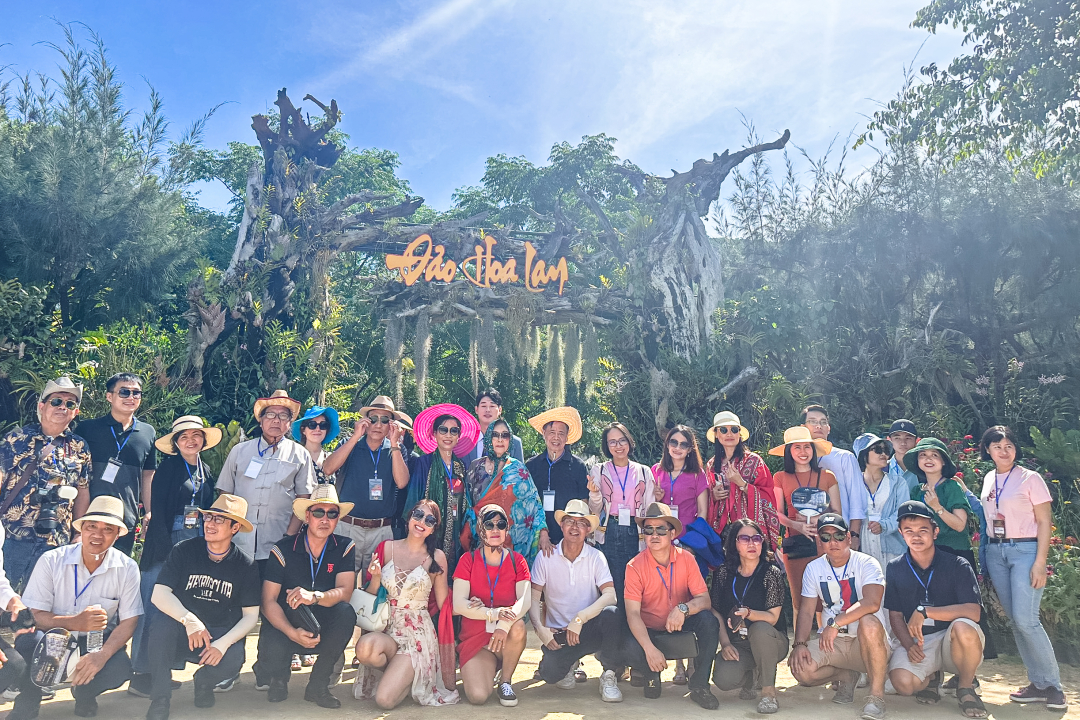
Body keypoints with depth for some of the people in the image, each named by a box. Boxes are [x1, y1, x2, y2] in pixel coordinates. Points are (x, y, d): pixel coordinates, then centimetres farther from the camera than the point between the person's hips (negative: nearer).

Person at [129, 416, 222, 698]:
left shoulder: (206, 473, 14)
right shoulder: (168, 468, -1)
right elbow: (157, 509, -6)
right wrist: (166, 546, -13)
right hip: (166, 543, -5)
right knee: (153, 607, -7)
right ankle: (141, 674, 0)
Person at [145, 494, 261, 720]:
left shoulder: (246, 565, -5)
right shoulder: (185, 551, -7)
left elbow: (250, 615, -4)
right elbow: (159, 594, -15)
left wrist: (223, 644, -21)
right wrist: (189, 620, -32)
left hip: (221, 633, 0)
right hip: (181, 633, 0)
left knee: (232, 661, -31)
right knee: (162, 623, -32)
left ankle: (204, 681, 8)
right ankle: (160, 698, -16)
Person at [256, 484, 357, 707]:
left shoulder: (345, 548, -5)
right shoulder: (283, 549, -8)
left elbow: (345, 592, -19)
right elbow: (268, 602, -12)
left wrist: (314, 596, -41)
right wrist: (292, 633, -30)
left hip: (324, 629, 1)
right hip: (285, 625, -1)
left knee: (346, 613, -31)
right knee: (272, 651, -34)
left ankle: (318, 685, -10)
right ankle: (279, 677, 9)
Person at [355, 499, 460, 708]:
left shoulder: (437, 557, -1)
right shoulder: (386, 548, 3)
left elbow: (443, 605, 5)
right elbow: (370, 596, 8)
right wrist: (376, 578, -12)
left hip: (417, 633, -3)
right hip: (385, 627, 3)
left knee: (385, 700, -22)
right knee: (365, 649, -34)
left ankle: (404, 675, 14)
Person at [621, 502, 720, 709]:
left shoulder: (686, 559, -9)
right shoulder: (635, 566, -16)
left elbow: (704, 599, -14)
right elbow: (633, 614, -21)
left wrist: (683, 609, -36)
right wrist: (650, 649, -34)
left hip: (681, 625, 2)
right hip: (650, 630, -2)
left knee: (708, 620, -27)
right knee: (630, 650, -33)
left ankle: (699, 685, -11)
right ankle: (652, 673, 5)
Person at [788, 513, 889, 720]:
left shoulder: (866, 563, -10)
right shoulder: (814, 569, 5)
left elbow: (872, 602, -27)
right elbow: (806, 611, 2)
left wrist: (835, 624, -32)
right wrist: (799, 644, -14)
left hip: (867, 644, -4)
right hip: (831, 642, 4)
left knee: (869, 622, -38)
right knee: (801, 668, -24)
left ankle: (876, 694, -21)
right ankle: (845, 676, 9)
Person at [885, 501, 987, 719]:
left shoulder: (957, 565, -7)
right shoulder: (895, 569, 2)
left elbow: (973, 612, -19)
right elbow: (895, 615, 4)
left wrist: (925, 612, -25)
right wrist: (909, 645, -15)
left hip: (951, 640, -1)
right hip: (915, 641, 2)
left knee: (964, 628, -37)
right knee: (902, 682, -28)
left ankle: (965, 687, -6)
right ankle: (931, 677, 12)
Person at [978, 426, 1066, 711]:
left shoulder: (1030, 478, -5)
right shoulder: (988, 479, 11)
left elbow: (1044, 522, -7)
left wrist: (1040, 563, -14)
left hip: (1025, 550, -5)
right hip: (995, 551, 5)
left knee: (1025, 619, -13)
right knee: (1014, 620, 5)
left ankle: (1053, 685, 2)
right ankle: (1038, 683, 14)